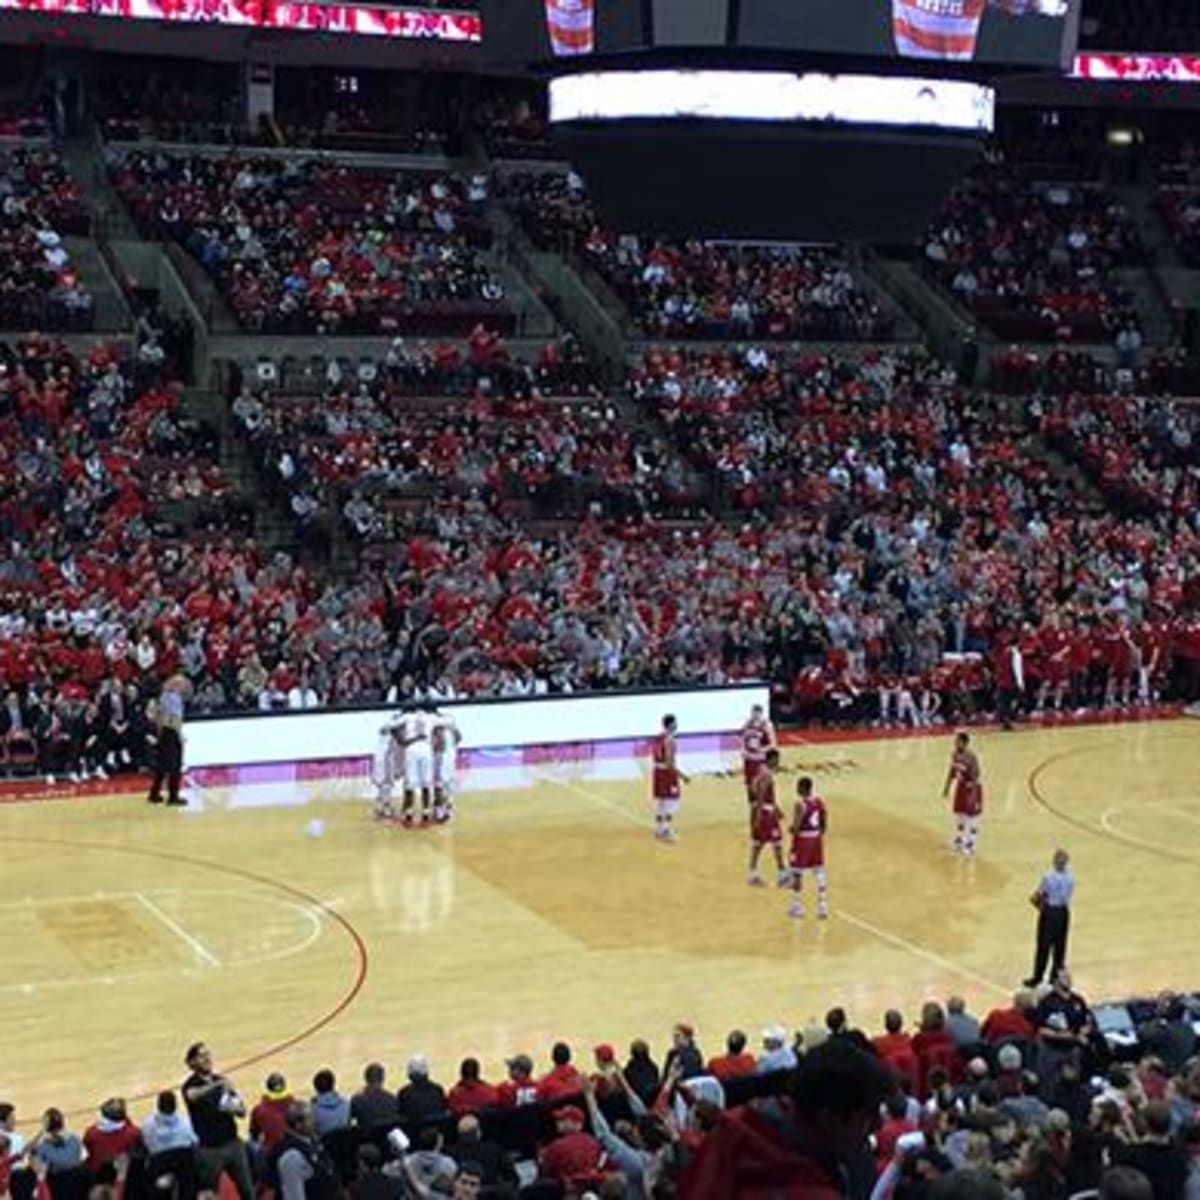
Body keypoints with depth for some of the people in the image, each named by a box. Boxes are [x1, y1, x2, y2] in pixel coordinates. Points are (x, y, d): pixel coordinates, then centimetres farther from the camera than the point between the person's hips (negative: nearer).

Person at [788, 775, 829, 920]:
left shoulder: (800, 804, -21)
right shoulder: (819, 802, 0)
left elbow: (795, 828, -23)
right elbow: (825, 824, 6)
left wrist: (792, 829, -2)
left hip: (802, 840, -6)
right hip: (816, 839, 6)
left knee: (797, 874, 8)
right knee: (819, 873, 11)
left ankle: (797, 906, 15)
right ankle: (823, 906, 12)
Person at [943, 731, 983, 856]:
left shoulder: (971, 757, -29)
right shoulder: (955, 755, -6)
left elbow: (976, 778, -27)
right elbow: (952, 771, 10)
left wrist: (974, 797, -26)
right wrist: (947, 787, 15)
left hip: (972, 788, -7)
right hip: (961, 786, 7)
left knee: (971, 817, 4)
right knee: (959, 814, 16)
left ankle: (970, 845, 16)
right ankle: (960, 840, 34)